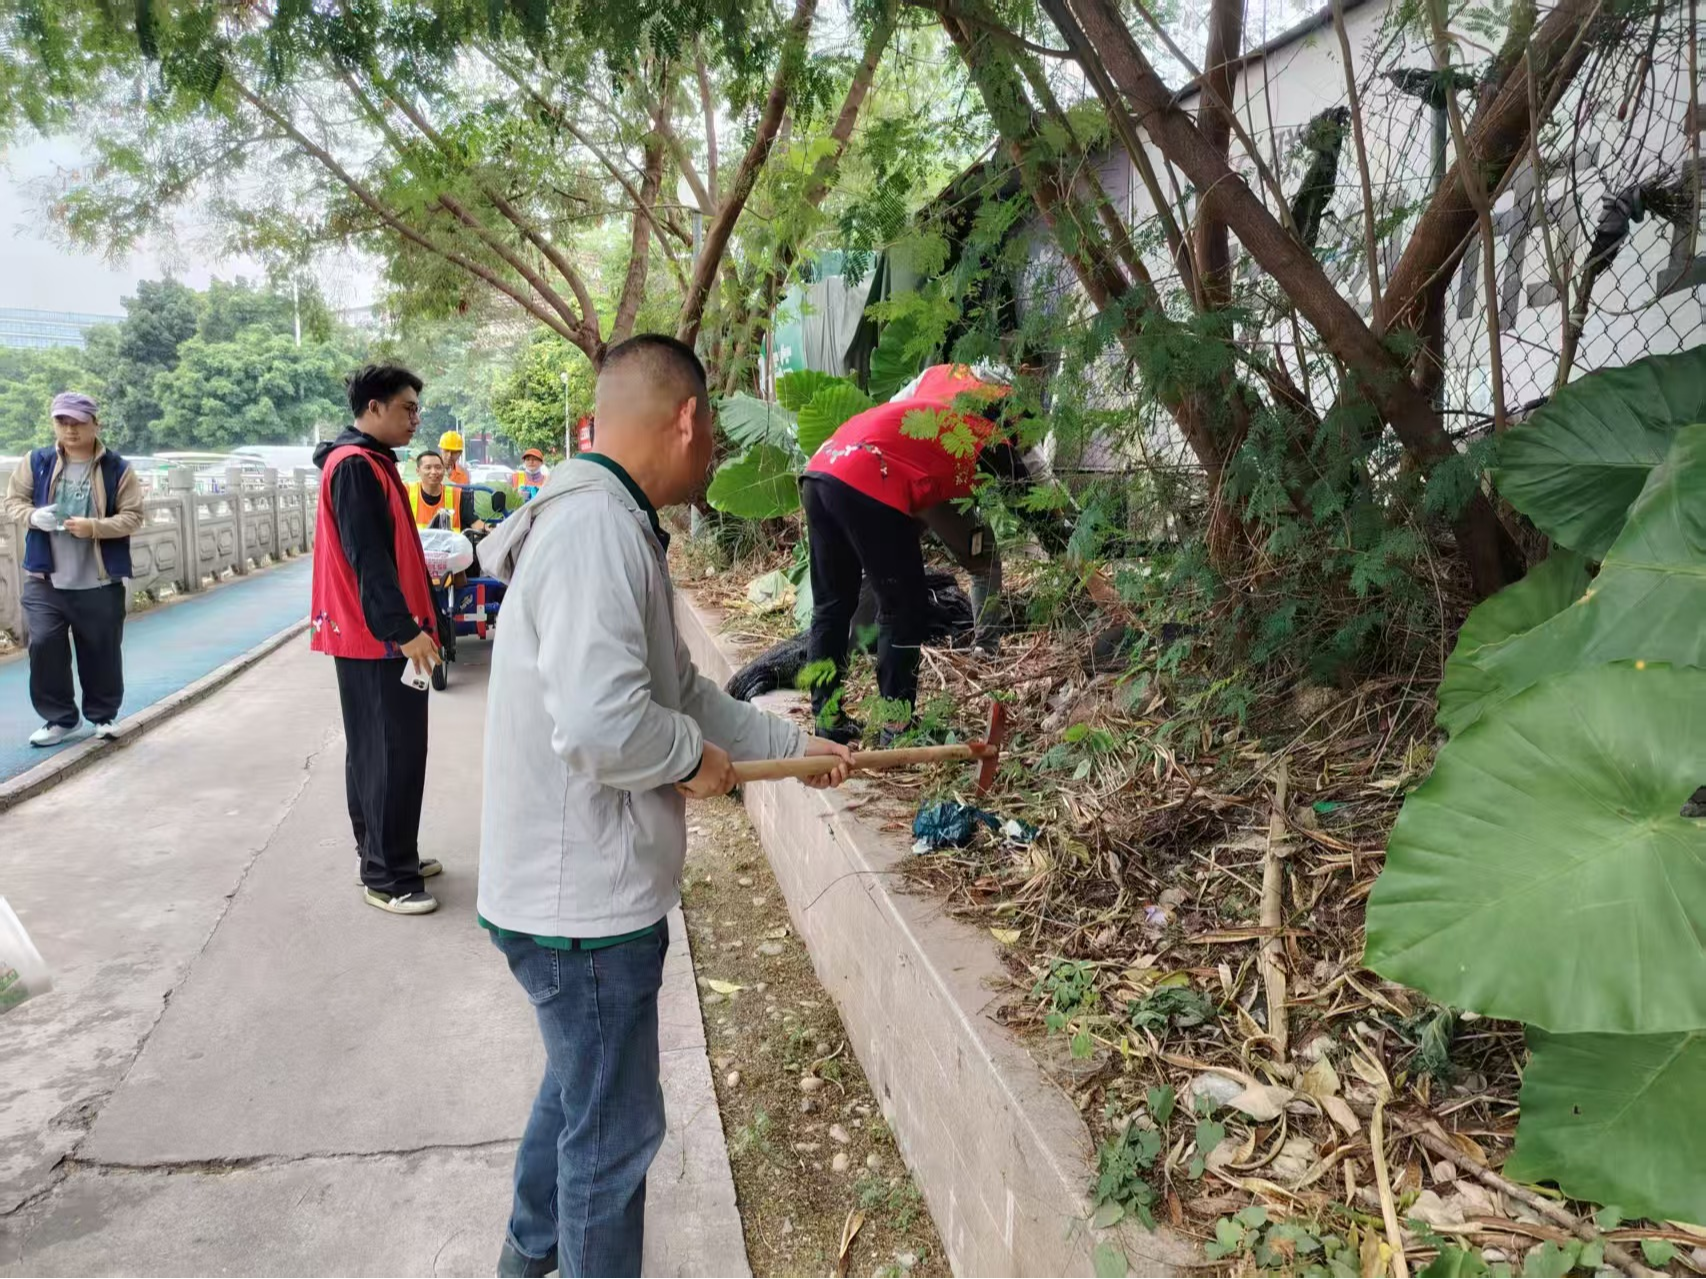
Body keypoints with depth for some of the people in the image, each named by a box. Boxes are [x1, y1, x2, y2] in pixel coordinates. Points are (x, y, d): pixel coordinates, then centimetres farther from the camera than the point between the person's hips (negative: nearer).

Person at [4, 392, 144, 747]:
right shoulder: (37, 463, 4)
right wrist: (33, 516, -12)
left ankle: (103, 715, 24)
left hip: (99, 582, -2)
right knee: (44, 645, -3)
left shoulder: (117, 469, -3)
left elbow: (132, 517, -4)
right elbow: (13, 501, 10)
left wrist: (94, 527, -20)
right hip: (44, 579, 2)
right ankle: (59, 718, 12)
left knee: (102, 650, 6)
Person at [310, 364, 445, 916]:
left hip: (380, 632, 10)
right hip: (377, 636, -10)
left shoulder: (372, 462, 16)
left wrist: (408, 624, 22)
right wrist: (404, 629, -24)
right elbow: (367, 558, -22)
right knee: (392, 753, -6)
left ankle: (385, 857, 26)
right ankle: (387, 877, 1)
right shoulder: (355, 466, -15)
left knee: (376, 750, 15)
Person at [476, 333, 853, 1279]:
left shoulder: (614, 523, 9)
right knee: (615, 1128, 9)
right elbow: (601, 723, -36)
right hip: (585, 902, -11)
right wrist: (696, 757, -16)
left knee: (579, 1085, 29)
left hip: (581, 884, 11)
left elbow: (678, 689, 16)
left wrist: (792, 745, 19)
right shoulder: (595, 526, -25)